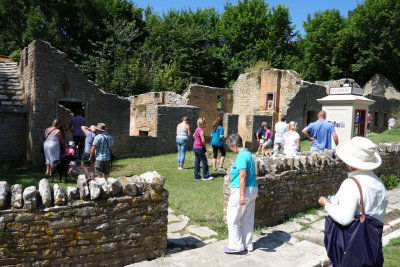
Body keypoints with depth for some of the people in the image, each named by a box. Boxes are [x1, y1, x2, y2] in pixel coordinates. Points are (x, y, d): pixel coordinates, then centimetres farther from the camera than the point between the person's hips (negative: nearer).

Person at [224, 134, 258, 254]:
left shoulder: (241, 156, -17)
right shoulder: (248, 154, 14)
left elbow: (243, 176, -23)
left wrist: (241, 195, -24)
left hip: (242, 190, -10)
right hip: (253, 189, 10)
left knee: (233, 218, 3)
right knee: (247, 219, 16)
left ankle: (236, 245, 10)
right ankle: (248, 245, 25)